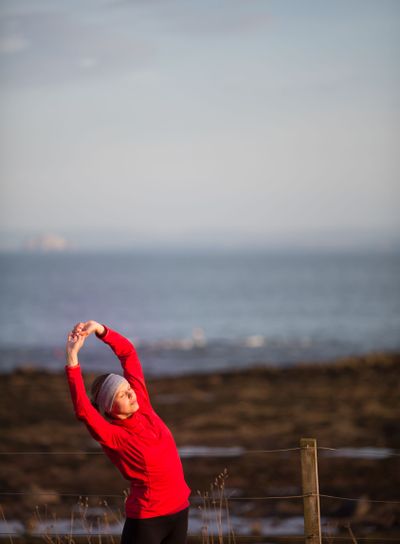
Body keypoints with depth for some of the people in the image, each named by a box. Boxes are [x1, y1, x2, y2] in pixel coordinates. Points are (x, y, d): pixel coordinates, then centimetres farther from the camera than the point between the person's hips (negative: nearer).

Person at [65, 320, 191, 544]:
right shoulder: (114, 436, -16)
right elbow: (83, 410, -35)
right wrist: (72, 357, -38)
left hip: (179, 510, 6)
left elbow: (128, 352, 1)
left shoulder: (142, 406, 0)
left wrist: (98, 328, -11)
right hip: (146, 519, -6)